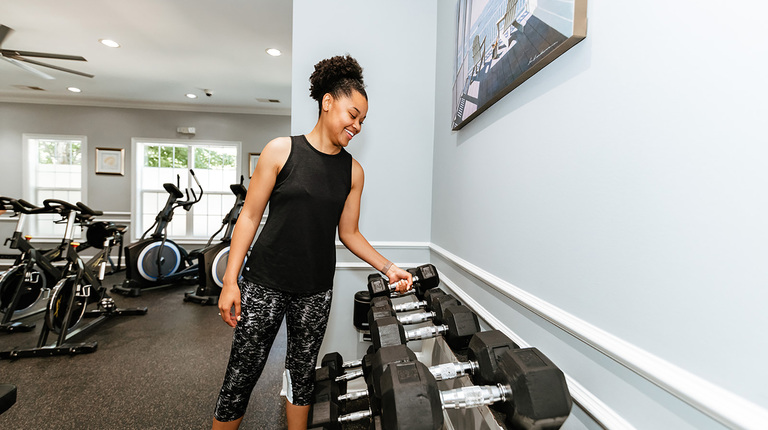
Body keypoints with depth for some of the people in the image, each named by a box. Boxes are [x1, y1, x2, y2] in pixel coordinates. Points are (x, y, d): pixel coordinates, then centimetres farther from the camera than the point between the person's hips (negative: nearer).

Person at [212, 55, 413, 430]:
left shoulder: (353, 171, 2)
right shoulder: (281, 150, -5)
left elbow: (348, 233, 6)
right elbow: (250, 216, -3)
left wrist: (387, 268, -3)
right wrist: (230, 280, -5)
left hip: (315, 290, 3)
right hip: (264, 282, -2)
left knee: (302, 374, 17)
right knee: (242, 374, 9)